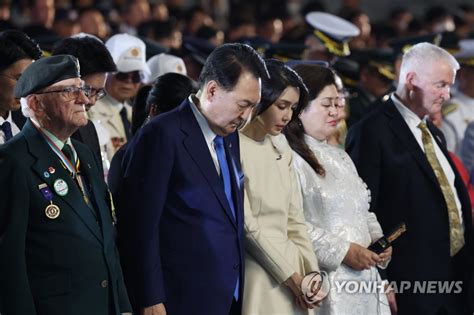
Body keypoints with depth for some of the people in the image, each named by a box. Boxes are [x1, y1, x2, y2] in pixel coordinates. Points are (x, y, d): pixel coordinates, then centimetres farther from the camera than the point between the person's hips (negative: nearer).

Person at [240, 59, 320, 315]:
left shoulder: (281, 148, 11)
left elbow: (294, 218, 11)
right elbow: (246, 223, -11)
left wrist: (310, 273, 0)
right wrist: (290, 274, -7)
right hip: (252, 277, -6)